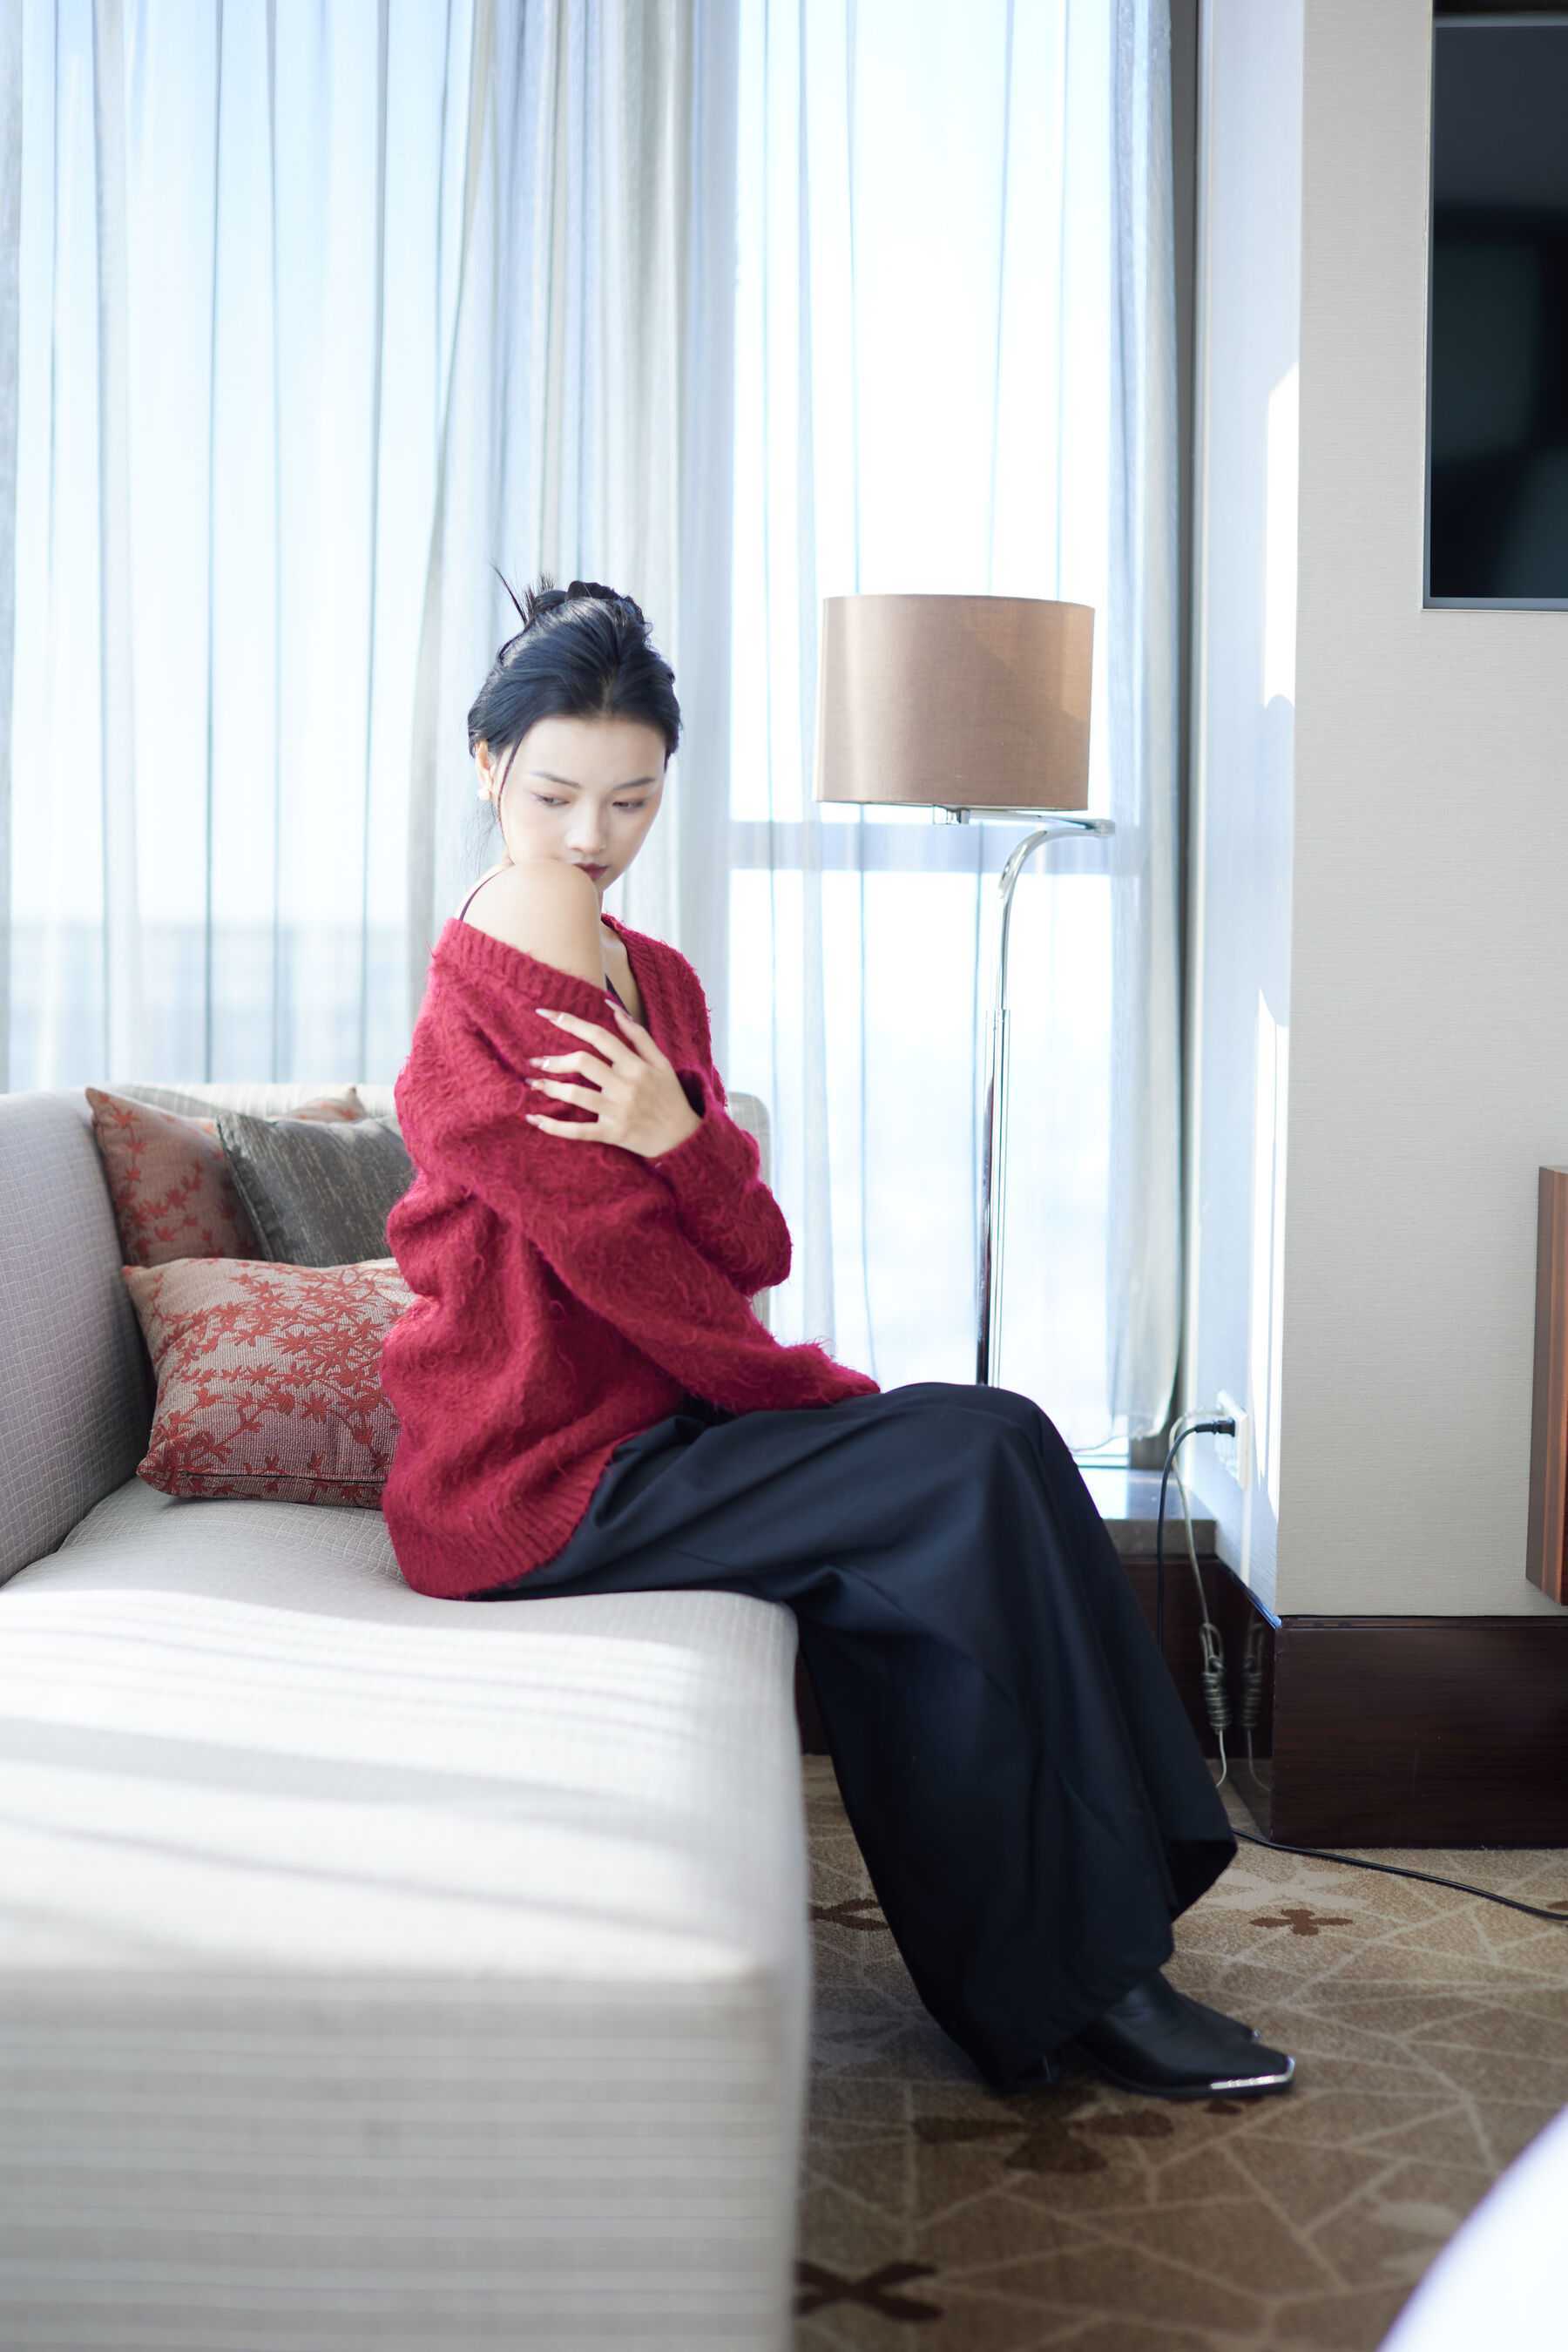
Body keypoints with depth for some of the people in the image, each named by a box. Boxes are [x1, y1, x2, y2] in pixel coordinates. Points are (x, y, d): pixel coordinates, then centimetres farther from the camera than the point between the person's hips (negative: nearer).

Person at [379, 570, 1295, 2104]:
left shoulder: (659, 983, 10)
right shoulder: (469, 1023, -16)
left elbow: (756, 1257, 2)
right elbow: (657, 1292, -16)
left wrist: (680, 1138, -19)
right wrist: (846, 1399, -5)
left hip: (649, 1432, 7)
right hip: (536, 1491, -7)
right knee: (983, 1462, -16)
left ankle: (1029, 1987, -1)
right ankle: (1089, 1977, -7)